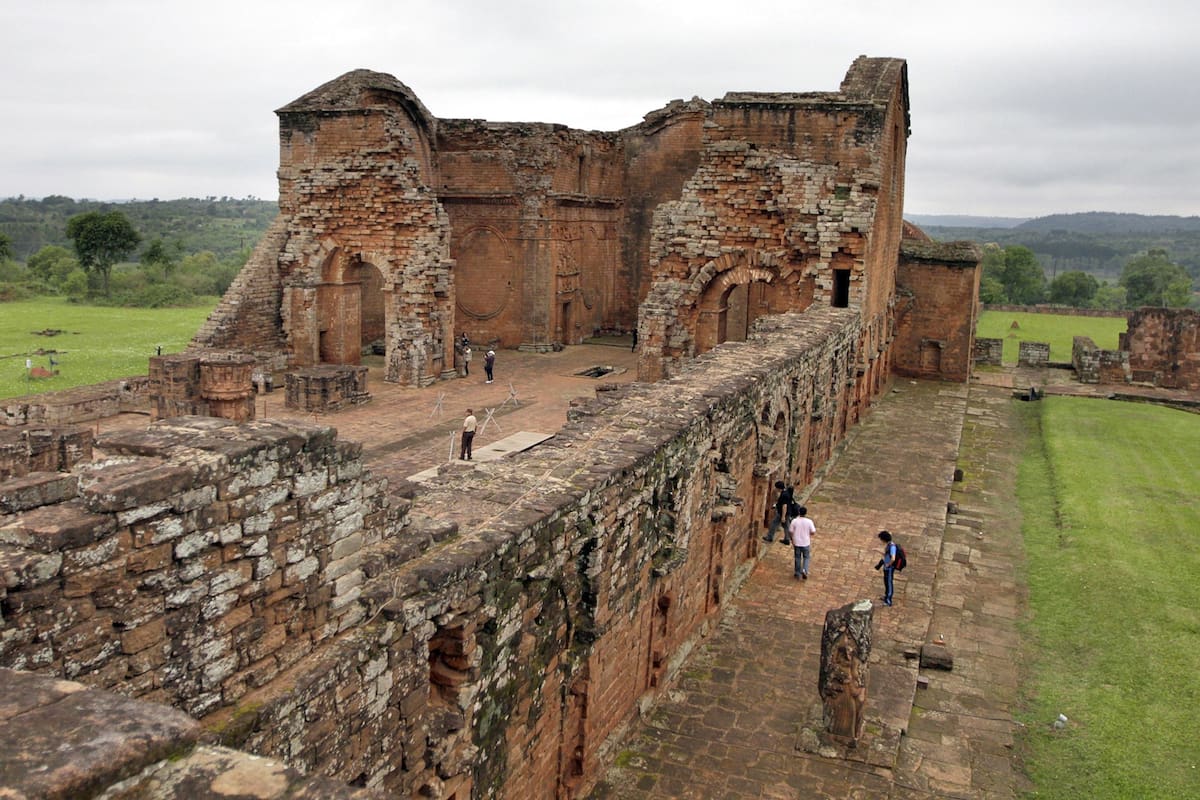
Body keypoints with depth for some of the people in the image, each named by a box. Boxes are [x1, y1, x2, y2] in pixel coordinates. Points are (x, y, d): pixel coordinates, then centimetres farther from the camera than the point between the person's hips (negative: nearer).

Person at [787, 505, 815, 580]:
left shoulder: (794, 521, -13)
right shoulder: (809, 521, -14)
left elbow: (790, 532, -8)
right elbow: (813, 532, -9)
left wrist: (792, 539, 8)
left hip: (797, 543, 1)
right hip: (806, 543, -1)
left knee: (798, 558, 16)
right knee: (806, 557, 17)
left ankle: (798, 573, 24)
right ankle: (804, 570, -3)